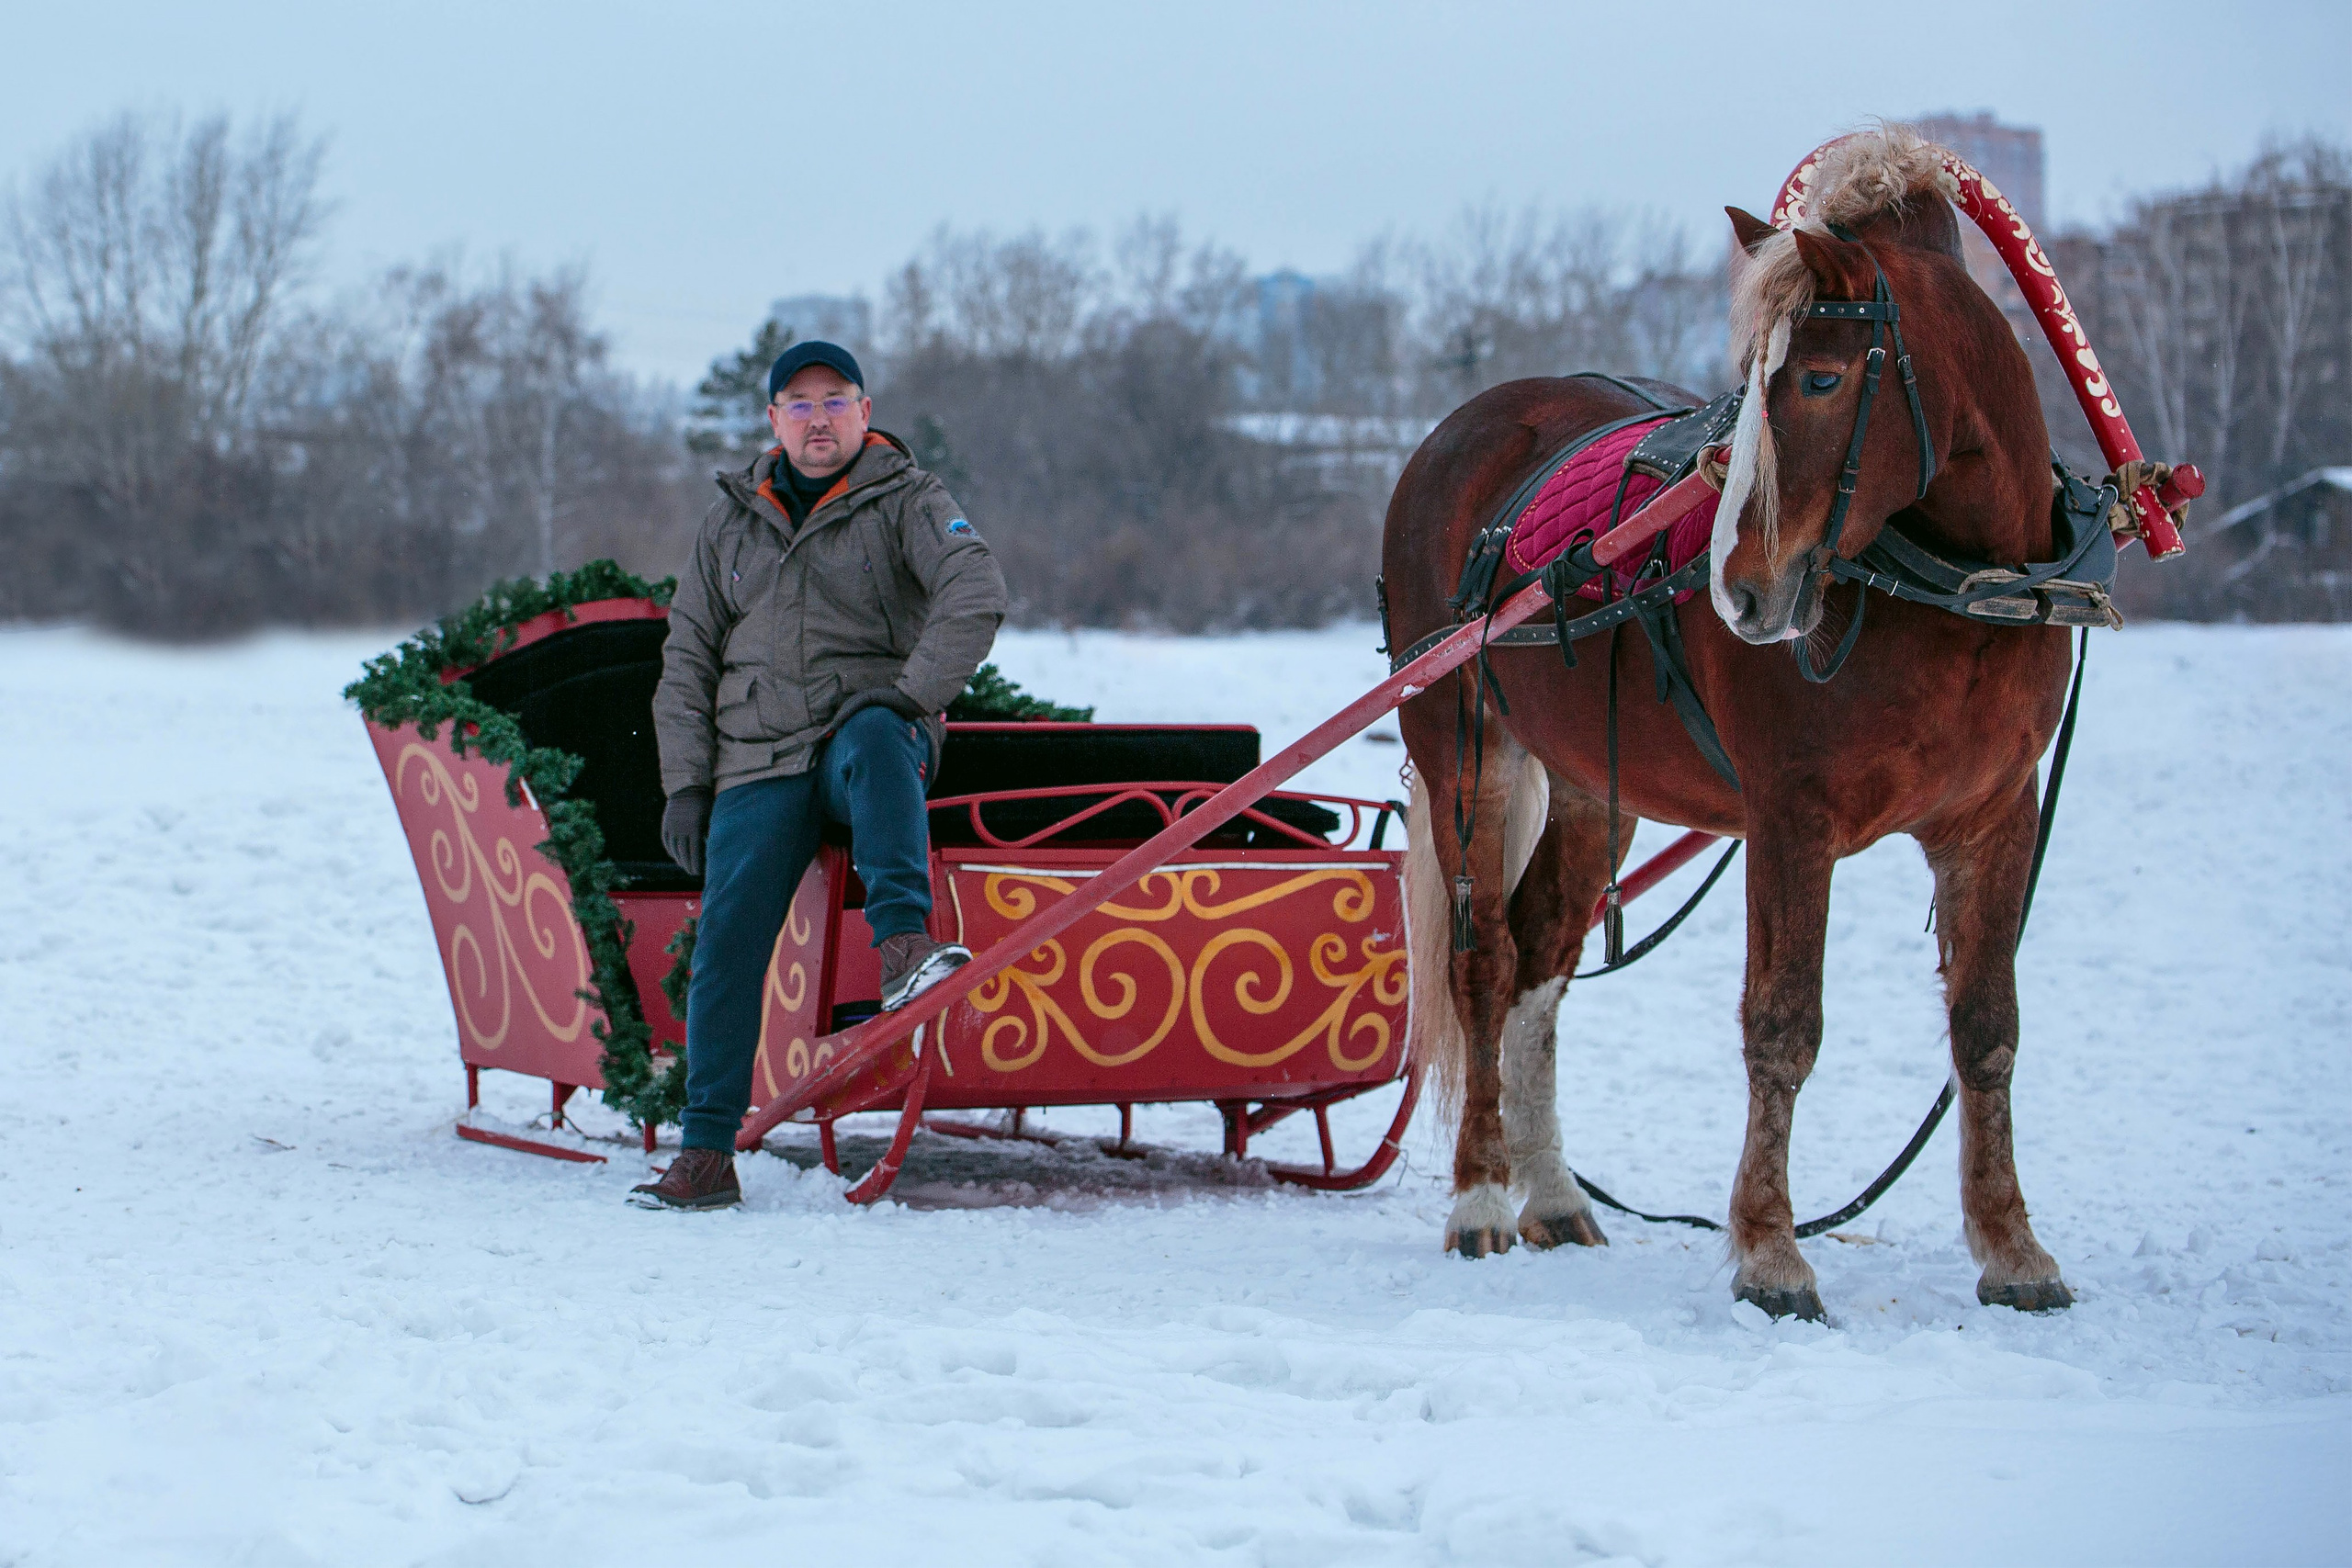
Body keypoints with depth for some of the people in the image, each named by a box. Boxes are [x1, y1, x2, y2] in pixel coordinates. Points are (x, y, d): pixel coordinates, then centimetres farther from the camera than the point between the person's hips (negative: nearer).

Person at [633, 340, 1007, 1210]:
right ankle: (707, 1152, -6)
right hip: (759, 763, 3)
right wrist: (685, 782, 9)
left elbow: (975, 594, -13)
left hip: (865, 732, -3)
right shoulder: (733, 518, 17)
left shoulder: (906, 501, 4)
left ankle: (905, 943, -53)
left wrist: (912, 694, -25)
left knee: (875, 739, -40)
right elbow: (688, 655, 19)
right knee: (727, 936, -11)